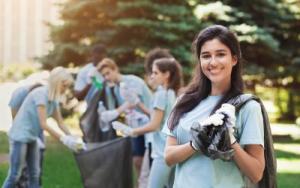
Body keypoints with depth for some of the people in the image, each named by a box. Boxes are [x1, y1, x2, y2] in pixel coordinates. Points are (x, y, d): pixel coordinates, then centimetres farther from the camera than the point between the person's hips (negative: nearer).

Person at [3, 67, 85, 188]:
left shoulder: (53, 98, 6)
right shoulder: (41, 94, -21)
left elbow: (60, 123, 8)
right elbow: (44, 124, -24)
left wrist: (72, 138, -6)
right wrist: (64, 139, -23)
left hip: (31, 138, 9)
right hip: (20, 136, -9)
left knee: (34, 174, 8)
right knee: (14, 175, -7)